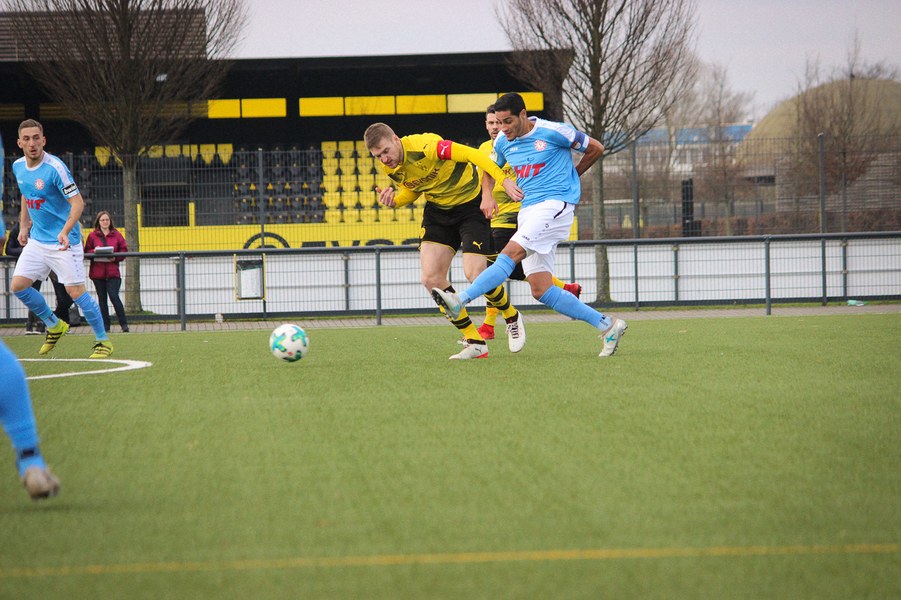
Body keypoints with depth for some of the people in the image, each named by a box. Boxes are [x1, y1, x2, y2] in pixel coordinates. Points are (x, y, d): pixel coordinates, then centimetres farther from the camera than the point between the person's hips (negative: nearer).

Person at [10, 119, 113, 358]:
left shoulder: (55, 168, -19)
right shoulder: (18, 167, 3)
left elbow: (77, 202, -21)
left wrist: (65, 232, -34)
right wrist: (23, 226, 18)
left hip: (63, 242, -7)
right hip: (37, 239, 7)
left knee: (75, 291, -10)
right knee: (18, 285, 0)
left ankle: (103, 341, 4)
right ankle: (54, 326, 20)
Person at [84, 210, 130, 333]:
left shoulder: (116, 234, 5)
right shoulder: (92, 235, 6)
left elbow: (124, 250, 5)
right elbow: (86, 252, 6)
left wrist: (116, 258, -12)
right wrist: (94, 251, -15)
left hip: (113, 272, -2)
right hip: (98, 272, 2)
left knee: (114, 296, -12)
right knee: (102, 299, 7)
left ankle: (124, 324, -7)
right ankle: (105, 325, 12)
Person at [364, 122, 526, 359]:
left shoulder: (425, 146, -29)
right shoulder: (390, 167, -6)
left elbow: (474, 156, -27)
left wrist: (504, 180, -33)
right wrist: (394, 200, -10)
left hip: (471, 205, -7)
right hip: (437, 210, 7)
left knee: (474, 274, -18)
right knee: (431, 278, -9)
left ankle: (512, 319, 14)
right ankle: (474, 342, 2)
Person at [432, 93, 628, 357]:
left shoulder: (553, 132, -7)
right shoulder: (502, 142, 10)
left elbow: (595, 149, 6)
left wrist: (571, 175, 17)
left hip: (556, 204, -7)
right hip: (528, 210, 7)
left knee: (512, 252, -27)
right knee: (540, 290, -3)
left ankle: (461, 300, -37)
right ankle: (607, 325, 2)